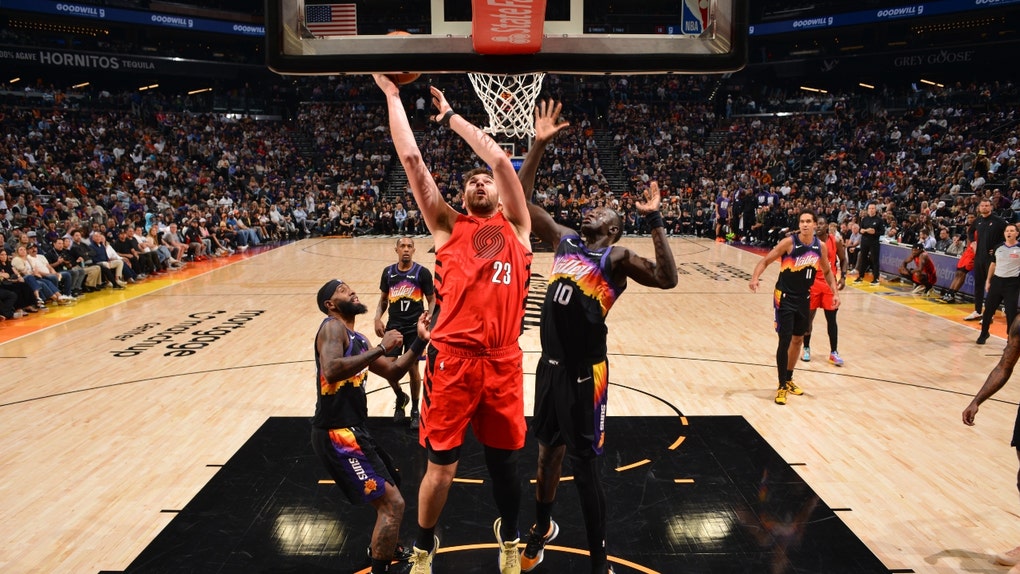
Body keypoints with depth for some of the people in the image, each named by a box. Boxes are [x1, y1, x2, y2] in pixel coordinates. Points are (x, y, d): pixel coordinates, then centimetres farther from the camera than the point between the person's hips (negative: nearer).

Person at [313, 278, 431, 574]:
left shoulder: (357, 338, 15)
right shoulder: (332, 327, -14)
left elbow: (392, 371, 19)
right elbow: (331, 371, -33)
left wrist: (420, 341, 7)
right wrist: (381, 348, -27)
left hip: (353, 429, 11)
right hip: (337, 434, -11)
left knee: (392, 484, 29)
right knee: (392, 502, -12)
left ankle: (384, 548, 50)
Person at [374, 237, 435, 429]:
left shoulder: (422, 272, -6)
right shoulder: (388, 272, 3)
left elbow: (432, 300, -2)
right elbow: (383, 299, 12)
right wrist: (377, 318, -4)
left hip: (415, 327, -3)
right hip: (393, 326, 3)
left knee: (412, 368, 0)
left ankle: (415, 409, 21)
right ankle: (401, 398, 31)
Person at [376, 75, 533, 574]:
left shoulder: (516, 227, 12)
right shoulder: (448, 226, 10)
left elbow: (500, 160, 5)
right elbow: (411, 159, 4)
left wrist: (450, 115, 13)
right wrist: (391, 94, 7)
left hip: (503, 361, 1)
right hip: (453, 358, -1)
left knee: (504, 461, 14)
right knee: (441, 465, 5)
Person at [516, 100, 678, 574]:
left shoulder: (617, 258, -8)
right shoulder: (564, 240, 8)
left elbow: (667, 279, -23)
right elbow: (521, 200, 7)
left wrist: (654, 220, -26)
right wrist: (539, 145, 0)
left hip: (584, 373, -6)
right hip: (550, 365, 6)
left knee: (584, 465, 1)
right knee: (548, 450, 23)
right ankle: (542, 528, 46)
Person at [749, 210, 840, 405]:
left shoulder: (820, 246, -1)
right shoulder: (789, 242, -16)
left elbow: (827, 271, 14)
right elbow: (766, 260, -13)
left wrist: (835, 292, 4)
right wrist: (755, 277, -30)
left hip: (804, 298, 6)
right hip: (785, 297, -6)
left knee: (798, 339, 16)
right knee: (785, 340, -9)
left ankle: (789, 379, 33)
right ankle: (782, 387, 1)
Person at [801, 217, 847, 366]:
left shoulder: (836, 241, -3)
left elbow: (843, 260, 9)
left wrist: (843, 276, -4)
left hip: (830, 283, 1)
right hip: (812, 282, -1)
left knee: (831, 319, 2)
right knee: (808, 317, 5)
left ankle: (834, 352, 9)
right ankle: (806, 349, 21)